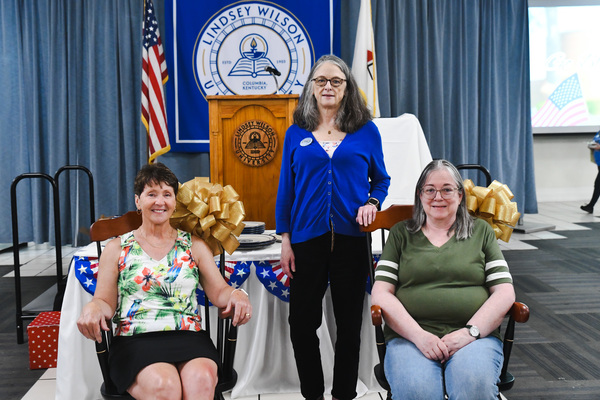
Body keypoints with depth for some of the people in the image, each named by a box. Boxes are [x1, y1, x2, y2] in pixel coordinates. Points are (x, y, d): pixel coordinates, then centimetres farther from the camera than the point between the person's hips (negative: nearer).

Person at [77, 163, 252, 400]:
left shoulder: (194, 246, 18)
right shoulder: (117, 249, 16)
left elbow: (219, 292, 13)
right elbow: (106, 302, 11)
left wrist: (236, 295, -10)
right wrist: (92, 307, -13)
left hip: (188, 336, 1)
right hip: (135, 341, -1)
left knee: (202, 380, -34)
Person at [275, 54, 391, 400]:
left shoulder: (366, 131, 5)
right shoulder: (297, 134, 7)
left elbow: (381, 179, 13)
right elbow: (286, 189, 8)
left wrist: (372, 202, -9)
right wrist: (285, 240, 3)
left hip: (351, 238, 0)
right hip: (307, 239, 1)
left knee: (349, 323, 8)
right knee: (302, 323, 3)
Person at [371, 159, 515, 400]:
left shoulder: (481, 232, 17)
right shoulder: (401, 234, 15)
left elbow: (504, 293, 8)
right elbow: (381, 294, 5)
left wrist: (470, 332, -8)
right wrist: (419, 335, -9)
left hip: (475, 334, 1)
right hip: (410, 336, 0)